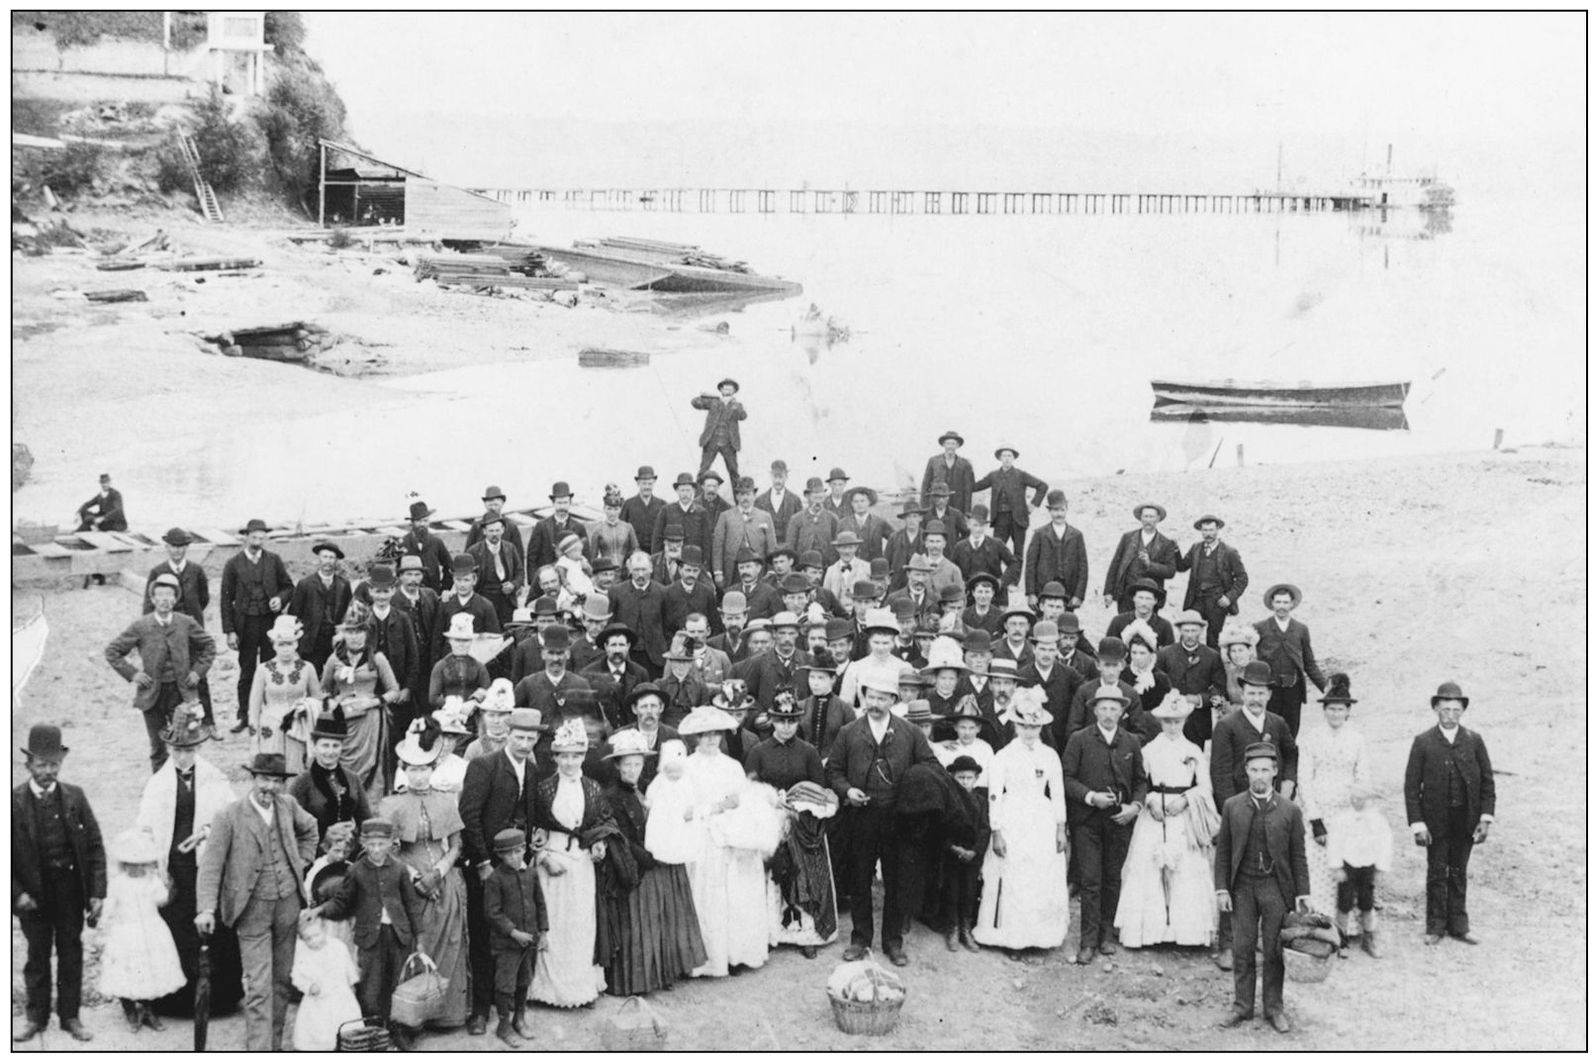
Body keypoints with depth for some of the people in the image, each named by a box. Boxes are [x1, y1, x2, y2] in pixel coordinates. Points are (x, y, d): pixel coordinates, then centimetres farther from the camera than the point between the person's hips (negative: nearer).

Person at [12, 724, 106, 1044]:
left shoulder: (75, 797, -2)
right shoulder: (14, 802, -7)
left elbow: (95, 846, 0)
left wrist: (97, 893, -5)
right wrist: (17, 893, -12)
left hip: (71, 888, 1)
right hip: (33, 891, -1)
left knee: (71, 952, 9)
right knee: (37, 954, 10)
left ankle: (70, 1016, 20)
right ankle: (37, 1016, 23)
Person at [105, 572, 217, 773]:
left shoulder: (186, 624, -2)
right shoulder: (140, 627, -7)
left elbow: (209, 645, 13)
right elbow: (112, 651, 1)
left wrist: (198, 671, 2)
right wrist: (132, 674, -7)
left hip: (181, 692, 1)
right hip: (152, 694, -1)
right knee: (158, 748, 7)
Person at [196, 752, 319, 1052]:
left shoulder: (288, 806, 3)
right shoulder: (229, 817, -12)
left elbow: (310, 830, 24)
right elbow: (211, 863, -14)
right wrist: (207, 908, -23)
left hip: (287, 906, 5)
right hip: (253, 911, -5)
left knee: (282, 979, 13)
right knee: (258, 987, -9)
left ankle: (274, 1043, 27)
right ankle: (259, 1049, -8)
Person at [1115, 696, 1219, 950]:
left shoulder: (1194, 751, 8)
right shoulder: (1149, 750, 7)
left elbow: (1205, 787, 5)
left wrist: (1185, 799, -10)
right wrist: (1151, 800, -12)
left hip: (1185, 820, 0)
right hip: (1154, 819, 0)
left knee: (1186, 874, -5)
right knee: (1148, 871, -6)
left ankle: (1185, 927, 0)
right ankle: (1151, 928, -1)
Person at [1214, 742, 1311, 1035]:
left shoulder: (1289, 811, -2)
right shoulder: (1232, 807, 1)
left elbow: (1298, 855, 2)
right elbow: (1222, 851, 4)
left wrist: (1303, 893, -1)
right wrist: (1222, 889, -1)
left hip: (1275, 887, -1)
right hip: (1242, 887, 1)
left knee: (1274, 950, 5)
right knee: (1243, 949, 6)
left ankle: (1274, 1007, 18)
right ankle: (1243, 1005, 18)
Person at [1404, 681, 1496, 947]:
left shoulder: (1474, 741, 1)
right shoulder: (1423, 743, -5)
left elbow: (1487, 781, 5)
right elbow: (1412, 786, -4)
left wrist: (1486, 818, -3)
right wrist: (1417, 824, -9)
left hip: (1466, 820, 2)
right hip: (1436, 820, -2)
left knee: (1459, 872, 12)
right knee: (1437, 873, 5)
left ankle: (1458, 924, 22)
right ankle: (1435, 926, 17)